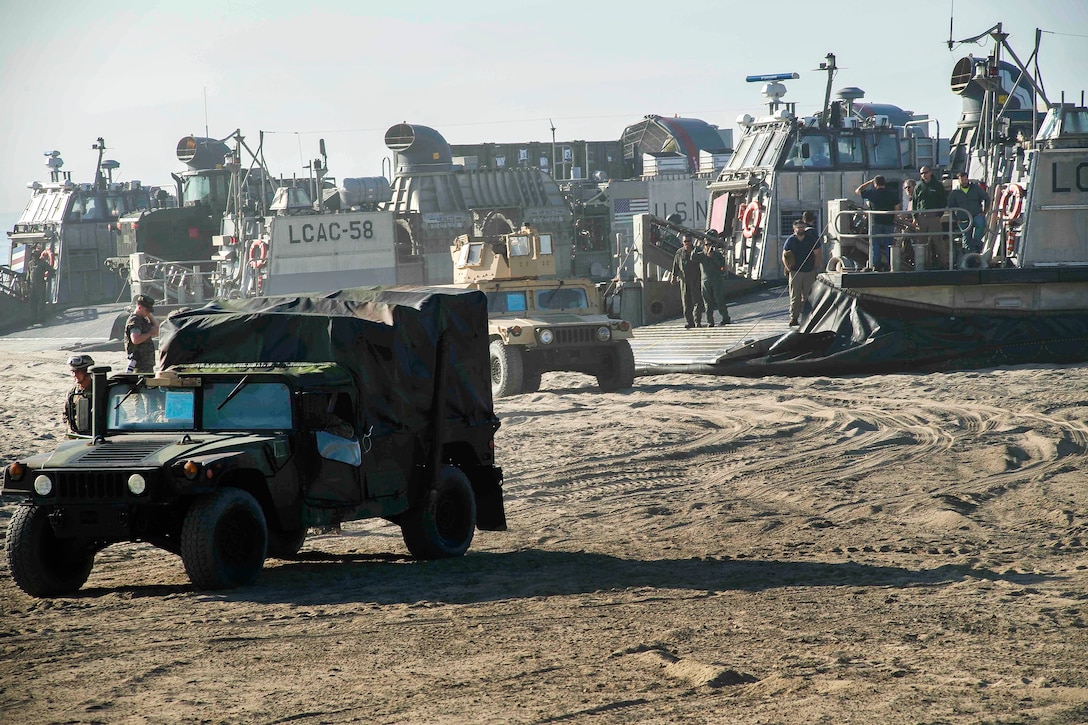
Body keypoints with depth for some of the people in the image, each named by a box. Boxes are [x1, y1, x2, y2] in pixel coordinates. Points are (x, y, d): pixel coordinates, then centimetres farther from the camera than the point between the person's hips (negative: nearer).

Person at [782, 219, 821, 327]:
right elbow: (784, 256, 2)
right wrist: (788, 267, -11)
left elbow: (817, 254, 8)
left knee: (807, 296, 5)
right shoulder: (790, 240, 1)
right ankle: (793, 317, -4)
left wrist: (816, 268, 3)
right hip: (795, 272, -1)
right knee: (795, 296, -5)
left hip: (809, 272, 1)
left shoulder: (811, 239, 3)